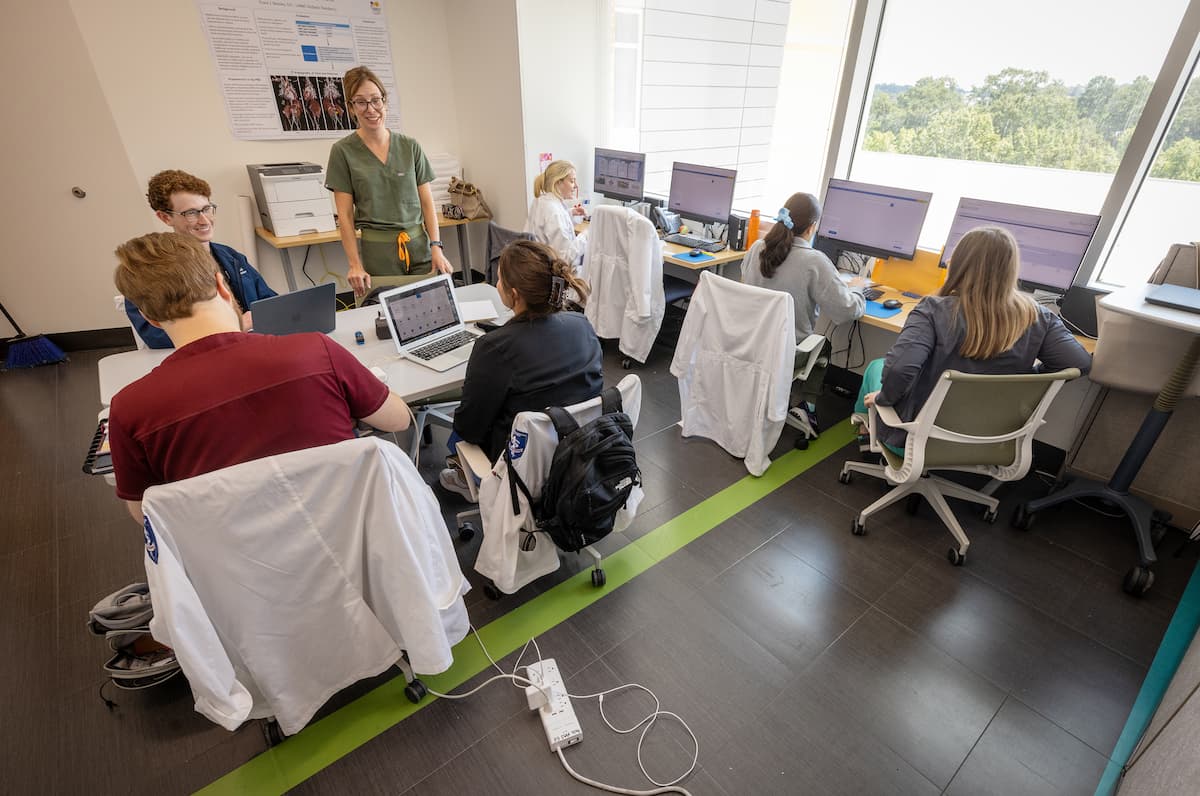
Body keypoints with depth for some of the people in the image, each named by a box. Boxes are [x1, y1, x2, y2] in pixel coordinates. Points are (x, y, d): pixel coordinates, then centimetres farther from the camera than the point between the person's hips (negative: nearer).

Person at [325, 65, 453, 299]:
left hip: (420, 246, 2)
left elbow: (427, 202, 6)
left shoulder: (411, 147, 7)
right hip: (378, 251, -2)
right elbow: (345, 215, -1)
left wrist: (436, 248, -6)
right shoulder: (343, 151, 1)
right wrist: (355, 264, -9)